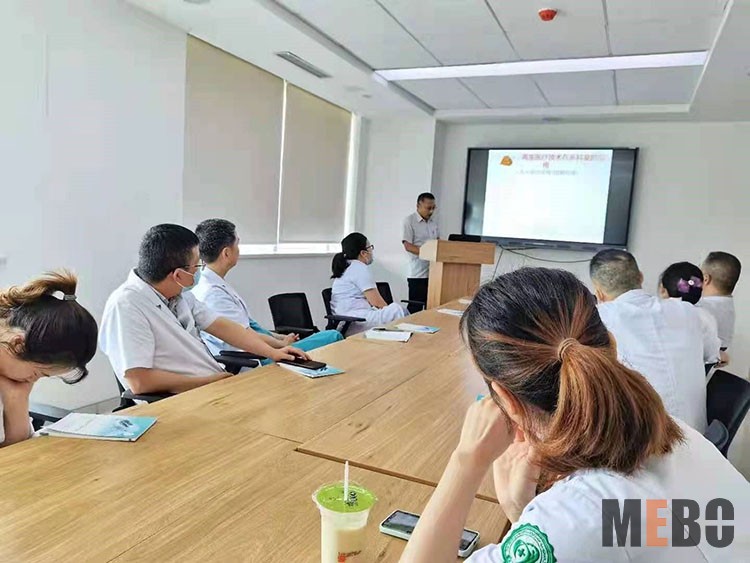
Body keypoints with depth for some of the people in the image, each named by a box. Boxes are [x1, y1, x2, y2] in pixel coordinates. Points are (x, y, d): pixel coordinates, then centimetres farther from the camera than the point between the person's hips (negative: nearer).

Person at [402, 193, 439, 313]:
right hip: (417, 273, -6)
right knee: (415, 309, -1)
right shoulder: (409, 221, -4)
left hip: (433, 272, 6)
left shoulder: (434, 223, 14)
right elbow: (408, 246, -12)